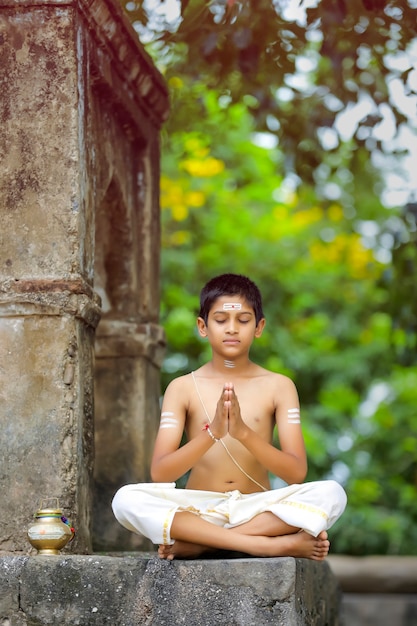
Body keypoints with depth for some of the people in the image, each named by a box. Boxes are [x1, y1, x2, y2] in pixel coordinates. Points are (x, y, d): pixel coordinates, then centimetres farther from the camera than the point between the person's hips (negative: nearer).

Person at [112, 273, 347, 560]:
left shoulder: (278, 386, 4)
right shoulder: (183, 388, 3)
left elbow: (297, 472, -7)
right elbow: (159, 473, -8)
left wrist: (244, 433, -25)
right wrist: (211, 433, -25)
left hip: (258, 510, 0)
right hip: (198, 511, 0)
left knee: (331, 494, -28)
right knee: (127, 499, -29)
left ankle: (197, 543, -24)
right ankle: (272, 544, -30)